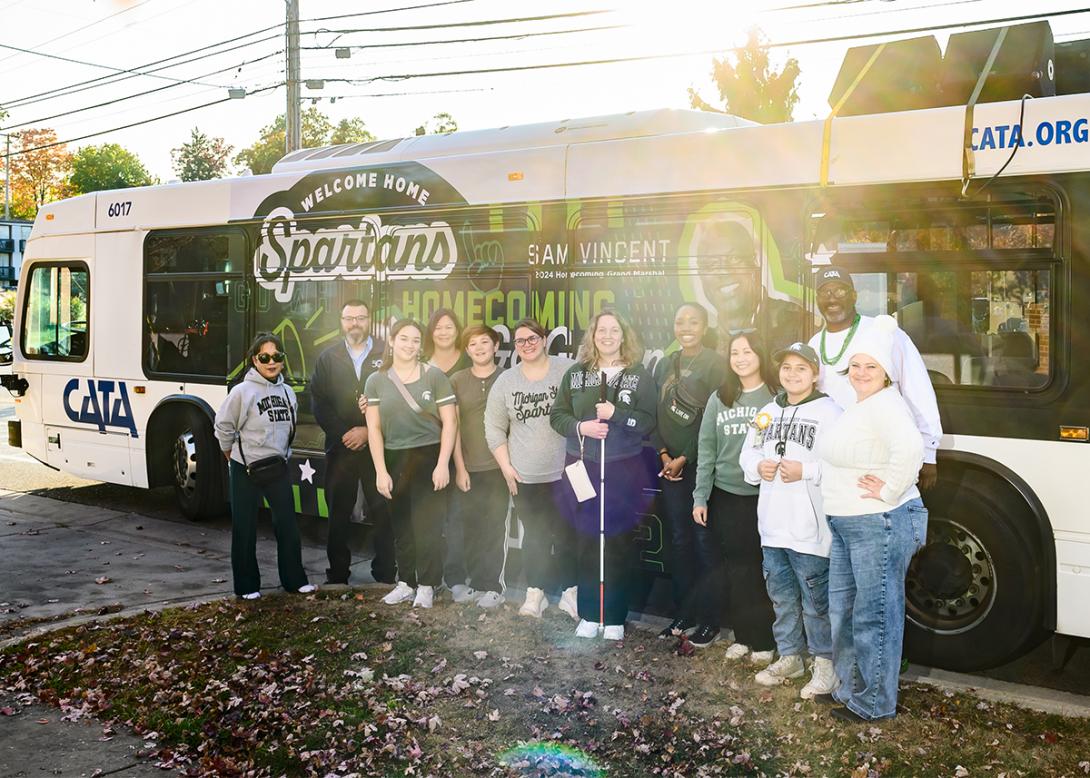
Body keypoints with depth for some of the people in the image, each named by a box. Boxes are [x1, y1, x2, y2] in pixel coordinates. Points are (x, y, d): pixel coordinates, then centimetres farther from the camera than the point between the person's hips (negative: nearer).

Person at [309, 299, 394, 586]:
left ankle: (385, 574, 7)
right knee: (338, 513, 7)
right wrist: (343, 433, -7)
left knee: (383, 513, -1)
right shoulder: (328, 357, 11)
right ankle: (337, 575, 16)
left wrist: (369, 431, -11)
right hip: (340, 448, 2)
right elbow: (318, 403, 4)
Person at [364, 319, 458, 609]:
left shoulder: (434, 376, -2)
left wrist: (443, 464, -9)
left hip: (429, 457, -2)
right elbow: (374, 429, 4)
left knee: (428, 525, -3)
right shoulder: (376, 381, 5)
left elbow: (449, 422, -3)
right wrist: (380, 471, -3)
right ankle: (406, 582, 19)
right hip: (394, 460, 2)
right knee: (401, 525, 7)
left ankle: (427, 585, 9)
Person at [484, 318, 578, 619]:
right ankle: (535, 594, 20)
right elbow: (494, 428, 9)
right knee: (535, 536, 11)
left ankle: (569, 593, 16)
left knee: (567, 534, 3)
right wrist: (506, 467, 3)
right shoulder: (505, 382, 5)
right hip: (525, 476, 2)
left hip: (566, 472, -2)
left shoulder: (568, 370, -4)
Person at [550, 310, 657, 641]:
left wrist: (616, 414, -20)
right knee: (585, 542, 6)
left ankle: (614, 617, 13)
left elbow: (648, 422, -6)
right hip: (582, 467, 2)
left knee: (618, 544, 2)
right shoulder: (576, 372, 6)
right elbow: (557, 415, 6)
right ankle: (588, 614, 16)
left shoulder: (639, 374, -1)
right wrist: (580, 427, -12)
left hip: (624, 469, -2)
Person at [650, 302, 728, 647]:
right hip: (670, 463, 5)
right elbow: (654, 413, 11)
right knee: (679, 538, 8)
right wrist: (663, 454, -1)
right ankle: (684, 614, 17)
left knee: (705, 538, -4)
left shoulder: (715, 364, -5)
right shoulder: (664, 365, 13)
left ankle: (710, 618, 6)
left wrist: (685, 458, -10)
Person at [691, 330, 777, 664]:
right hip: (726, 495, 3)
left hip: (764, 496, -3)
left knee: (761, 568, 2)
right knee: (735, 568, 7)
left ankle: (763, 640, 14)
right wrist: (700, 497, 2)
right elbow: (706, 450, 7)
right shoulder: (719, 399, 8)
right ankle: (742, 636, 19)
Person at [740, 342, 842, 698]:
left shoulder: (828, 412, -8)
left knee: (816, 601, 0)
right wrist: (759, 467, -2)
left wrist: (805, 471, -23)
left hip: (811, 530, -7)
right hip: (772, 526, 7)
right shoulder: (768, 412, 14)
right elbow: (747, 455, 18)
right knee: (782, 598, 18)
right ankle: (789, 657, 32)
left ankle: (825, 664, 15)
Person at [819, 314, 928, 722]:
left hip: (882, 524, -11)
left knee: (875, 614, 0)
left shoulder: (886, 405, -17)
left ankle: (875, 703, 12)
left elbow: (910, 447, -35)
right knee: (842, 609, 18)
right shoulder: (855, 406, 14)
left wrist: (890, 491, -26)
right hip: (845, 525, 11)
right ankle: (851, 688, 33)